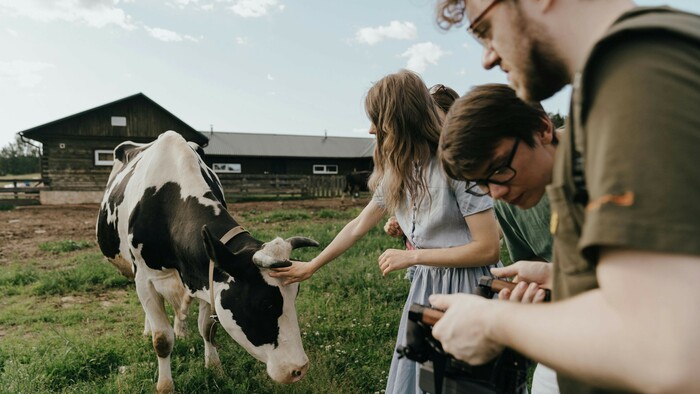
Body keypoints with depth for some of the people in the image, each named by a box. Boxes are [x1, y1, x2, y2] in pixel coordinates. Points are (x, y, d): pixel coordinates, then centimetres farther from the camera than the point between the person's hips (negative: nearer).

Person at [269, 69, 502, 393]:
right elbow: (357, 227, 14)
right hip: (426, 287, 7)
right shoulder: (396, 175, 5)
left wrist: (411, 256, -16)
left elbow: (488, 249, -19)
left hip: (468, 290, -7)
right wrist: (311, 266, 19)